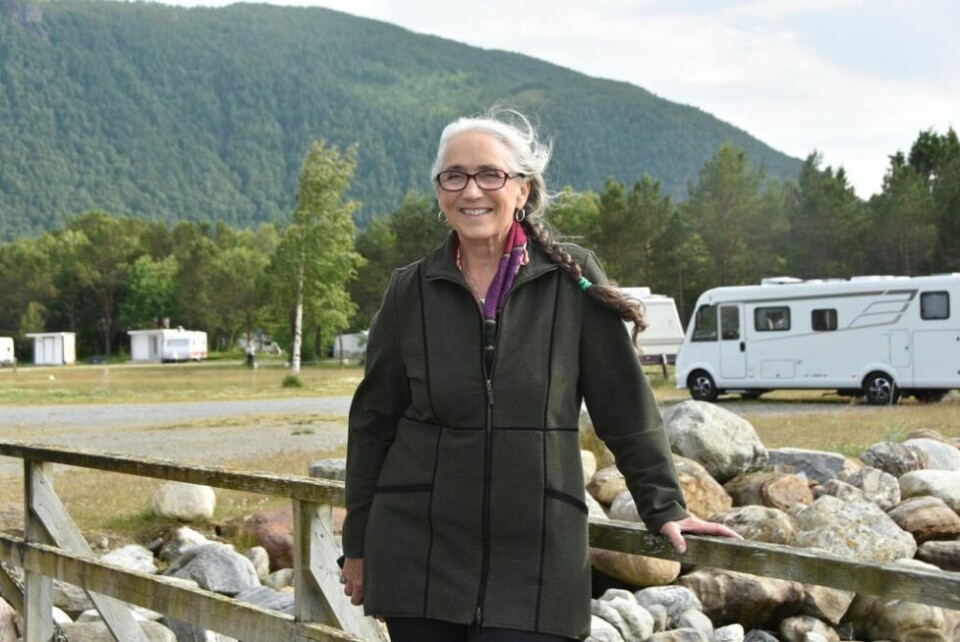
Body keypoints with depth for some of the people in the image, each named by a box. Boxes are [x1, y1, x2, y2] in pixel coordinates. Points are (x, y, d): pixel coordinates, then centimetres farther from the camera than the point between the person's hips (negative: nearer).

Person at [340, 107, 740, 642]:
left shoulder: (573, 282, -1)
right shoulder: (411, 292, 3)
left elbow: (628, 410, 4)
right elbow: (373, 422, 10)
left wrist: (665, 508, 2)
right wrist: (358, 543, 12)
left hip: (535, 561, -1)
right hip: (420, 554, 2)